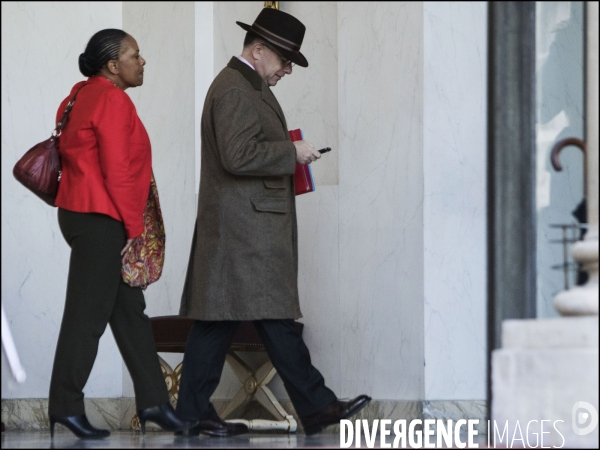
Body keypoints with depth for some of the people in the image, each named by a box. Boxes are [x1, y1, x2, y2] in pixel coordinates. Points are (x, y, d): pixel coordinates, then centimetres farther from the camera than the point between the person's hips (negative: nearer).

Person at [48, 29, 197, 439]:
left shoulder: (85, 95, 16)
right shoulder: (112, 100, -14)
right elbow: (117, 170, -19)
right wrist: (134, 227, -12)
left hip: (84, 215, 10)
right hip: (101, 220, -10)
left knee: (129, 310, 11)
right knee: (88, 313, -5)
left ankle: (153, 401, 14)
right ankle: (66, 406, -1)